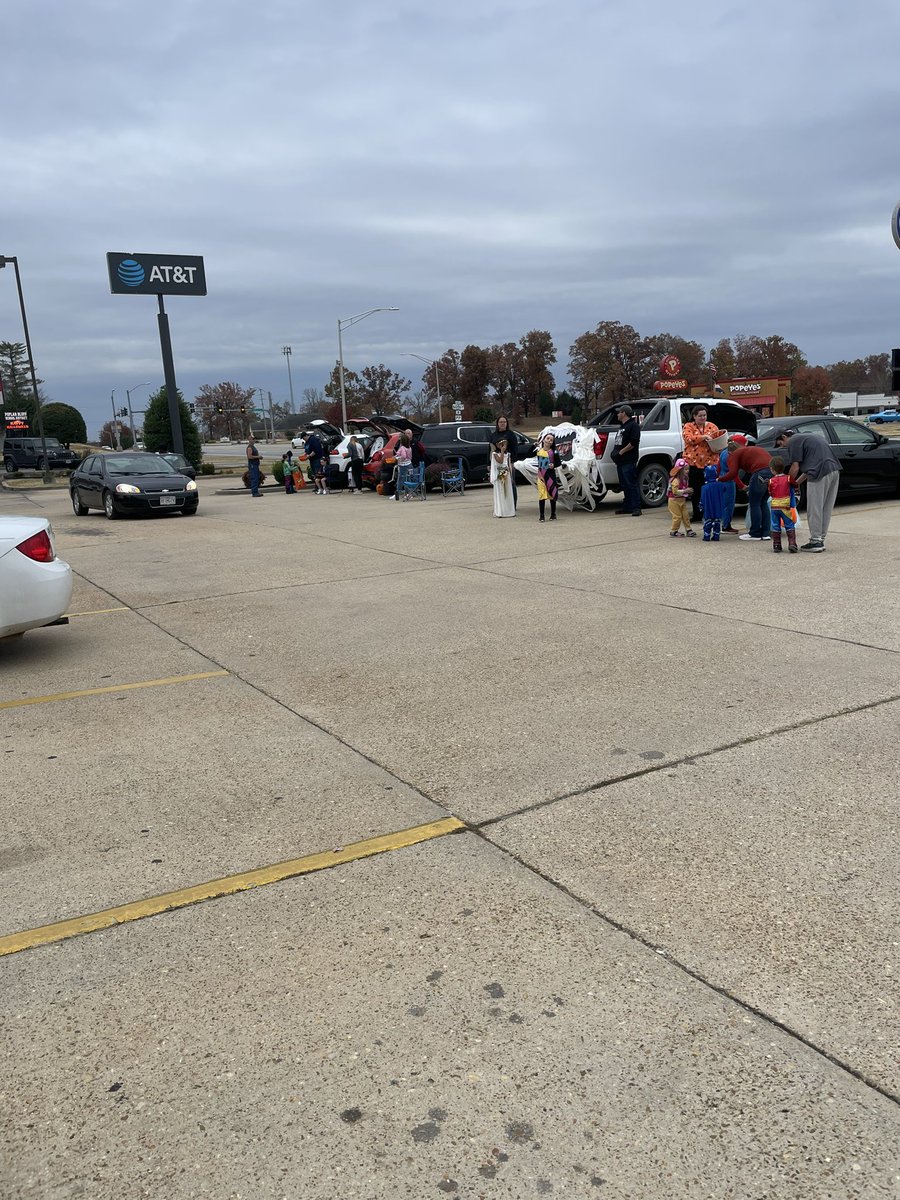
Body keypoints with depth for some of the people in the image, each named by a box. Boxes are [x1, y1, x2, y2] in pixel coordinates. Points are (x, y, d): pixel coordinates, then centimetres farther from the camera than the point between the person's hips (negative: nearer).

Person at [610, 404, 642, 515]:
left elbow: (634, 442, -19)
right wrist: (615, 452, 11)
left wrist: (621, 452, -17)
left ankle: (636, 508, -12)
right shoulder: (622, 426, 24)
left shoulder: (633, 425, -7)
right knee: (624, 485, 12)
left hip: (629, 461, -10)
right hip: (621, 462, 10)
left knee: (632, 484, -11)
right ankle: (627, 507, 17)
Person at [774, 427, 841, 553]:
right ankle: (820, 540, 20)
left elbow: (795, 468, -4)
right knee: (826, 509, 14)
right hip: (834, 471, 9)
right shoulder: (807, 437, 28)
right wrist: (797, 482, 27)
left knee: (814, 509, 0)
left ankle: (815, 542, 2)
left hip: (820, 474, -9)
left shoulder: (793, 441, 1)